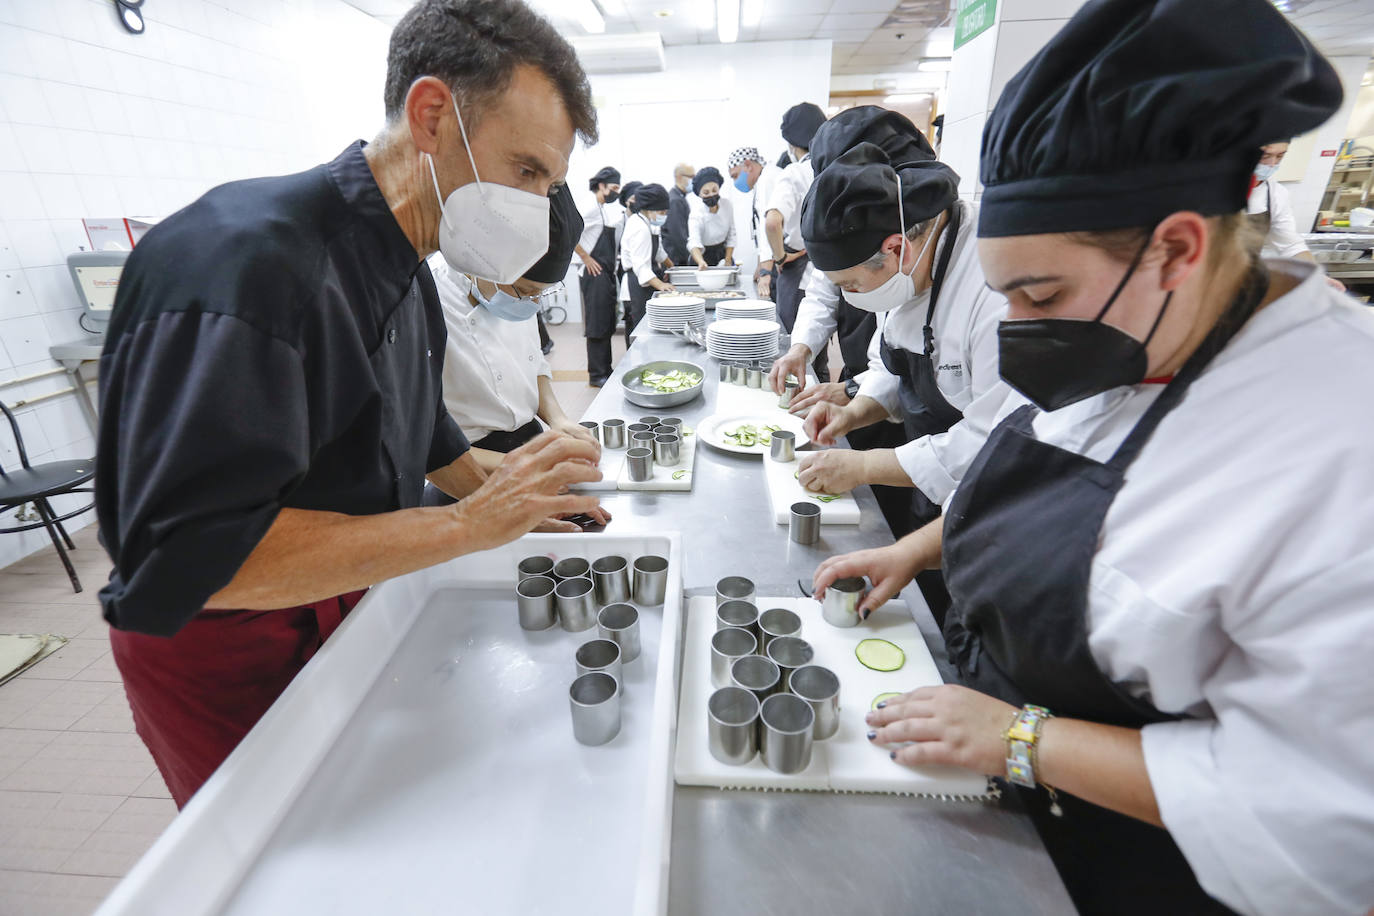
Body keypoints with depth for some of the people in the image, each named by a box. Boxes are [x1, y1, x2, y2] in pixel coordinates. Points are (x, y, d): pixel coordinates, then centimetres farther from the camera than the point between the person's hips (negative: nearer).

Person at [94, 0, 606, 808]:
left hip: (340, 610, 7)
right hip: (224, 656, -7)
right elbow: (186, 555, -33)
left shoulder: (402, 267, 1)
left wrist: (509, 500, 2)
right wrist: (469, 524, -34)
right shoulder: (248, 258, -29)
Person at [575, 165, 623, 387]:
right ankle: (596, 375, 2)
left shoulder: (609, 209, 16)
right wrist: (586, 257, -17)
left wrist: (627, 211, 12)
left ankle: (605, 370, 23)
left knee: (607, 324, 13)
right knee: (597, 325, -5)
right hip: (595, 273, -9)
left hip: (608, 273, 9)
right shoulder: (591, 208, -12)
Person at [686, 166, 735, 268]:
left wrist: (728, 261, -4)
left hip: (723, 252, 4)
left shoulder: (726, 205, -9)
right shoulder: (697, 214, -24)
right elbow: (693, 243, -40)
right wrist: (701, 262, -59)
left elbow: (731, 235, 1)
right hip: (704, 256, -4)